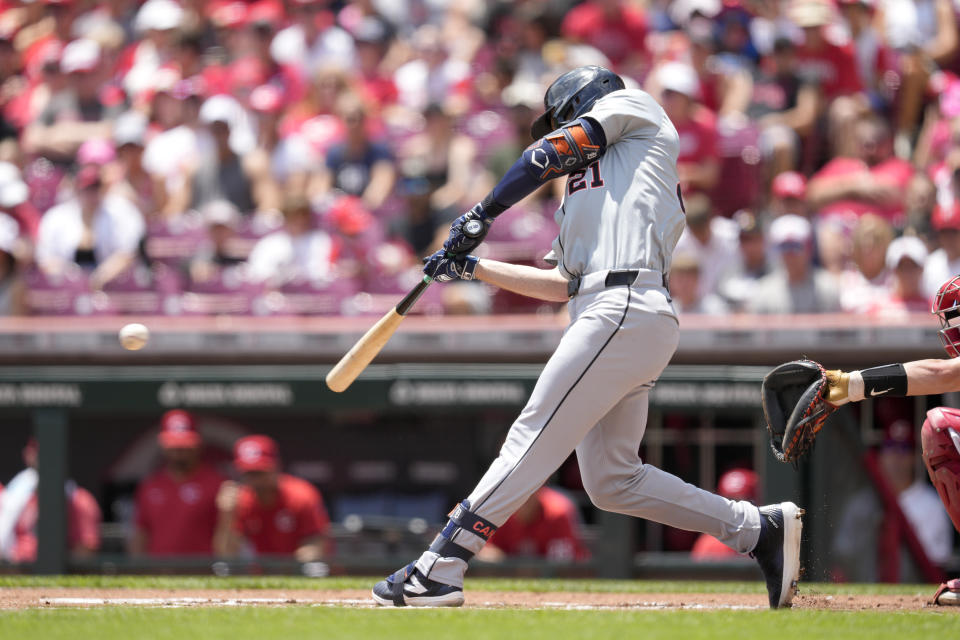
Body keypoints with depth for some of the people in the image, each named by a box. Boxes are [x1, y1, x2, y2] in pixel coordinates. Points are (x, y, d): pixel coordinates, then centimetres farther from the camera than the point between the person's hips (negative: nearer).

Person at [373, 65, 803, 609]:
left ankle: (438, 570, -20)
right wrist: (473, 268, 27)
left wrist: (483, 214, 3)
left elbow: (548, 156, 1)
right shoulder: (590, 192, 34)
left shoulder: (632, 106, 14)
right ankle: (761, 529, 10)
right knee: (611, 481, 7)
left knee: (534, 440, -14)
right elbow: (563, 284, 28)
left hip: (626, 311, -9)